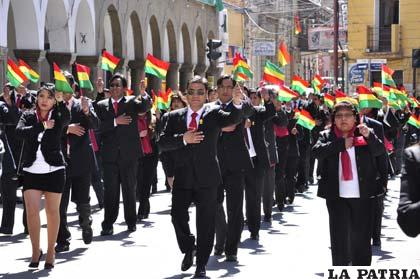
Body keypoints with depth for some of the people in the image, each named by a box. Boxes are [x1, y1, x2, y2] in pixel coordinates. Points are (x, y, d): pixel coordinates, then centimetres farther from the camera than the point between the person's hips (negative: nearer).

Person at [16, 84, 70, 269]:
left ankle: (51, 252, 15)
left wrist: (61, 102, -35)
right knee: (31, 212, -6)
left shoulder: (57, 116, 2)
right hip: (31, 171, 1)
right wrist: (42, 126, -22)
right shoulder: (28, 116, 7)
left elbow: (67, 119, -21)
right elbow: (19, 131, -13)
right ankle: (35, 250, 7)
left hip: (54, 170, -1)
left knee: (52, 211, 5)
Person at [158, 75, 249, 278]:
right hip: (182, 177, 2)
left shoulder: (214, 113, 2)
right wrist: (183, 139, -17)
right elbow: (162, 143, -1)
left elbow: (233, 119, -18)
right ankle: (188, 249, 30)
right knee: (178, 217, 0)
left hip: (206, 177, -2)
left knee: (205, 223, 2)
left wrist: (237, 103, -39)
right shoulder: (174, 117, 7)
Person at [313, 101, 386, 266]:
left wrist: (369, 136, -24)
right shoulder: (327, 136, 7)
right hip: (336, 195, 0)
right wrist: (341, 144, -13)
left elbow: (380, 151, -7)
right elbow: (317, 151, -10)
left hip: (362, 195, 0)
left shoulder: (364, 136, 6)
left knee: (361, 235, 6)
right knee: (339, 235, 2)